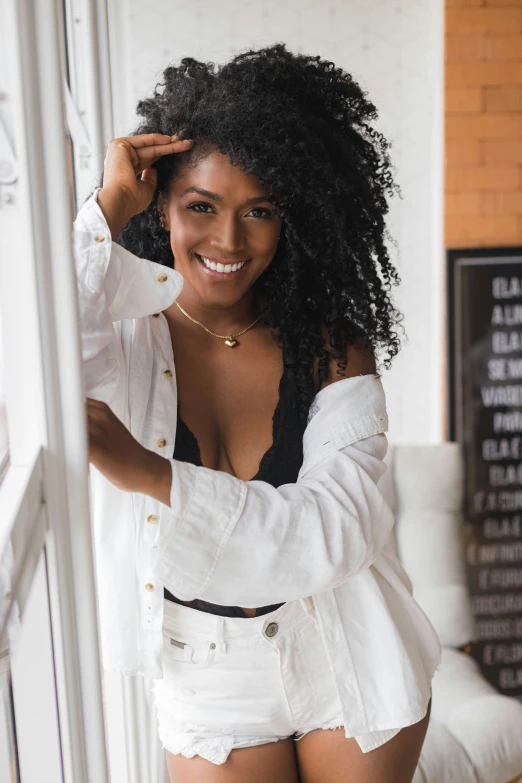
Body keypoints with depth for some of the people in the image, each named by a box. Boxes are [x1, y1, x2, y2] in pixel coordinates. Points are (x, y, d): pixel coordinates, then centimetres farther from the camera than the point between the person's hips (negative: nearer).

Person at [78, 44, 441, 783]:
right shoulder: (125, 343, -14)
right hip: (209, 689, 0)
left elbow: (338, 532, -25)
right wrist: (107, 208, -28)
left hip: (349, 666, 1)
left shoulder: (333, 351, -14)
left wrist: (151, 475, -34)